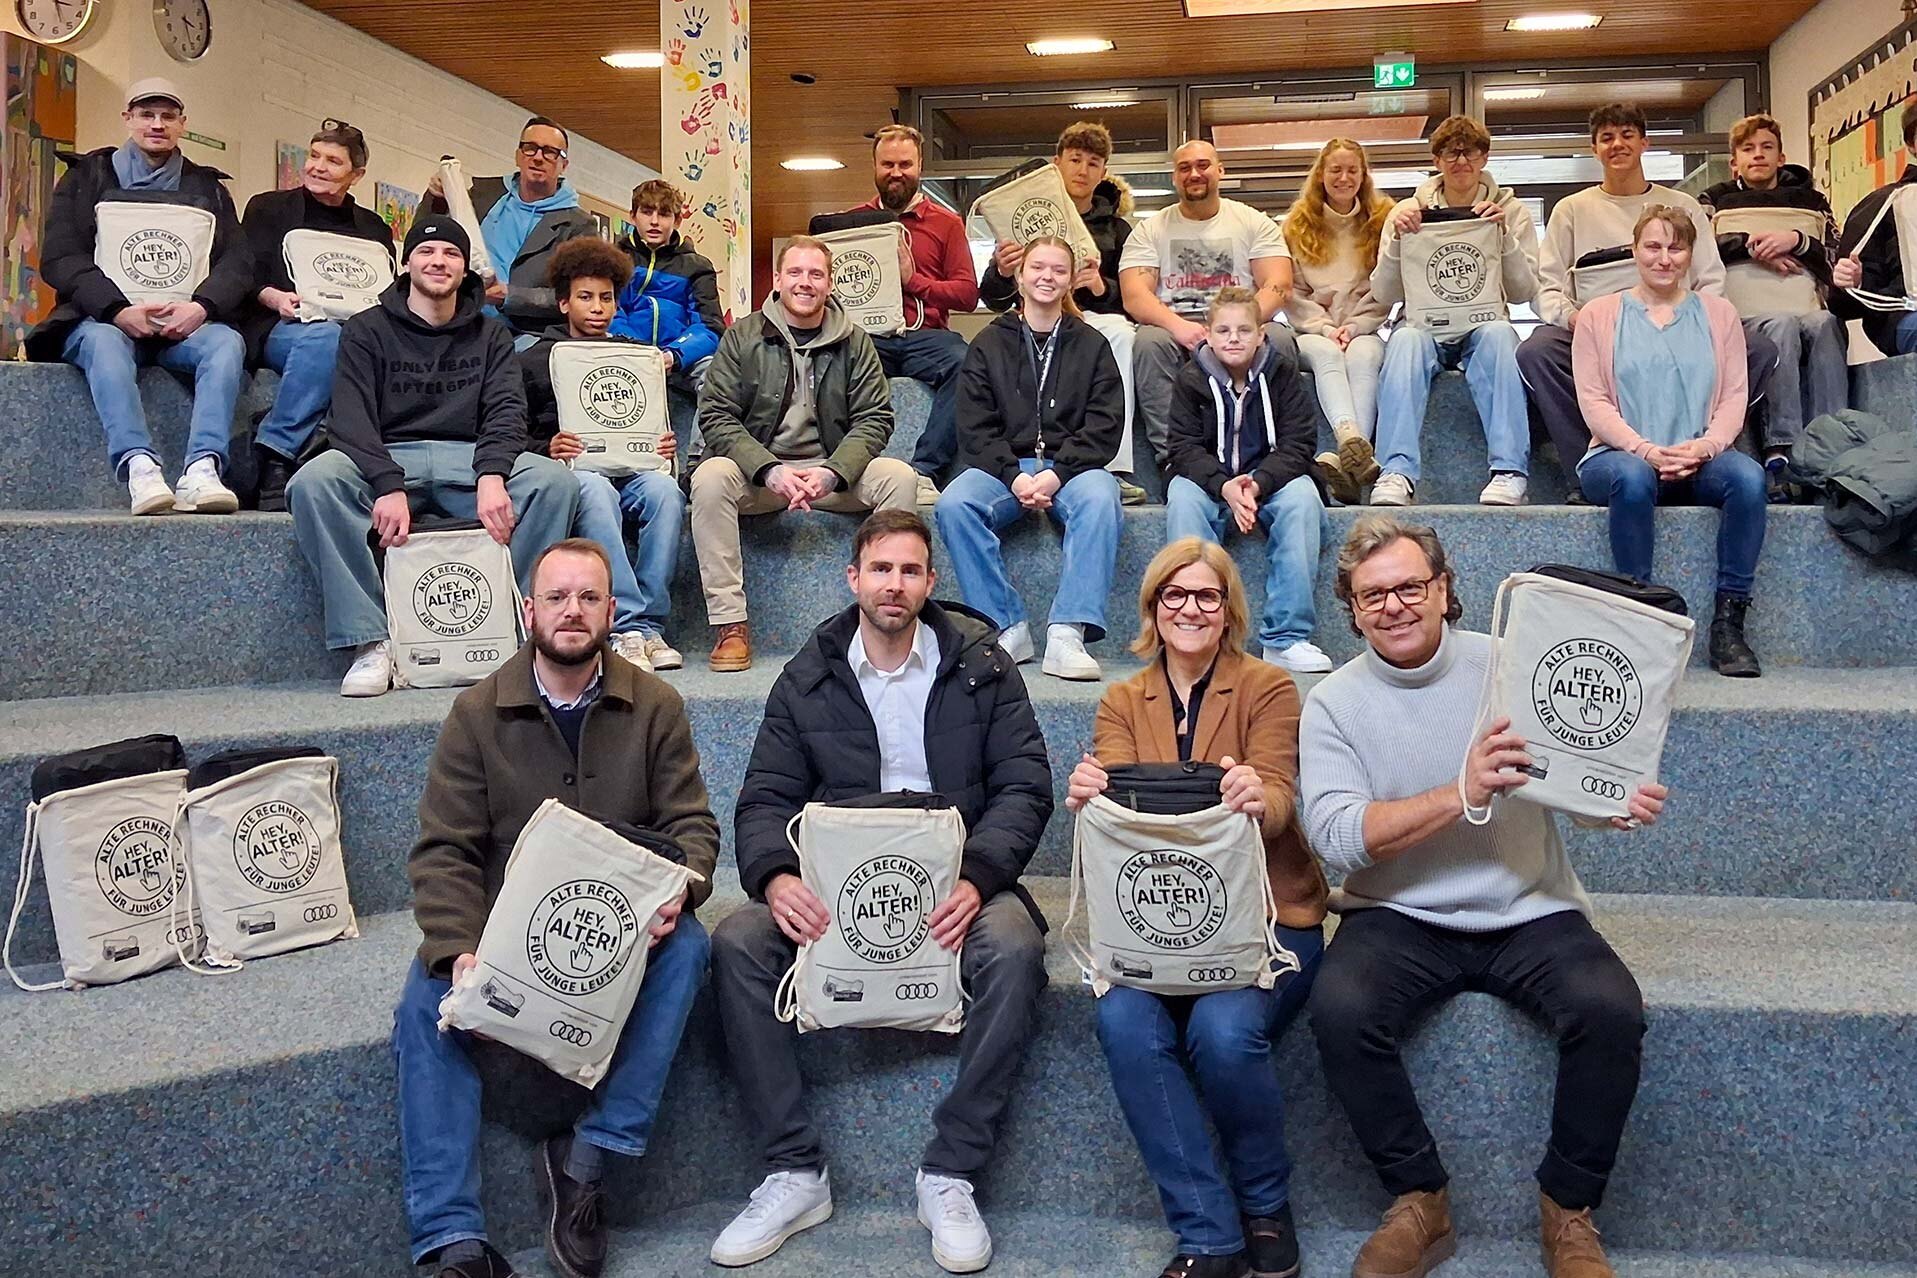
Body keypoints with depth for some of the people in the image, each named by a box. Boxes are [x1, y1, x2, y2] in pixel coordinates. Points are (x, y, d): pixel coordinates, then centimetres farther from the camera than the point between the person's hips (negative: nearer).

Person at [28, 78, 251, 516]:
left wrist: (202, 306, -16)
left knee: (228, 341, -31)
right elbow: (59, 258, 2)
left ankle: (202, 470, -46)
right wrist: (118, 310, -17)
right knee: (105, 342, -35)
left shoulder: (207, 187, 20)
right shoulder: (86, 177, 14)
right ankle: (139, 469, -51)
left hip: (184, 324, 1)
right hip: (104, 319, -1)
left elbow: (237, 262, 6)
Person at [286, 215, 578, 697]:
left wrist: (492, 476, -21)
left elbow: (505, 410, 1)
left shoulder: (490, 335, 16)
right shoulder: (367, 331, 9)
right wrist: (388, 485, -25)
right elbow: (350, 418, -5)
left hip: (469, 459, 1)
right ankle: (371, 643, -27)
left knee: (555, 480, -28)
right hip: (385, 460, -1)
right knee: (313, 481, -33)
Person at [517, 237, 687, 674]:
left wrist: (666, 447, -2)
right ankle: (627, 627, -43)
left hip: (634, 468, 2)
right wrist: (547, 449, -14)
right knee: (597, 491, -39)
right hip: (571, 470, -2)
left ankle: (647, 626, -33)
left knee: (665, 489, -34)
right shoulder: (534, 360, 15)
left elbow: (661, 422, 22)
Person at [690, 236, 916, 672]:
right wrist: (770, 470, -21)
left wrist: (831, 473, -19)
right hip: (758, 469, -1)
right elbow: (715, 416, -5)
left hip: (832, 471, 1)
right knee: (710, 477, -32)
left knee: (899, 476, -25)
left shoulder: (854, 342, 7)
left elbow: (875, 419, 0)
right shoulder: (742, 337, 3)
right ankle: (729, 623, -26)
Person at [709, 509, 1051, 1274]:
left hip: (956, 883, -1)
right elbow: (765, 800, 3)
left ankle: (948, 1176, -17)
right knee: (736, 942, -24)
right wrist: (776, 875, -21)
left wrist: (975, 879, -22)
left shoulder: (980, 664, 4)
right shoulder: (809, 678, 7)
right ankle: (794, 1173, -13)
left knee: (1013, 946, -33)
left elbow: (1025, 787, -3)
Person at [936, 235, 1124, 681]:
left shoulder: (1091, 344, 13)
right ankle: (1007, 628, -26)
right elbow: (975, 428, 3)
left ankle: (1067, 634, -39)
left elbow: (1104, 426, 2)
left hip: (1072, 465, -1)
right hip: (1003, 467, 1)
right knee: (953, 503, -30)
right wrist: (1014, 477, -14)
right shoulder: (989, 343, 13)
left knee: (1100, 499, -36)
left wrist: (1057, 475, -14)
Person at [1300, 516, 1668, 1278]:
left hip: (1530, 912, 1)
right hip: (1400, 920, 0)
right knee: (1339, 1008, -28)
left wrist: (1624, 799, -22)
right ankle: (1420, 1200, -4)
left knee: (1611, 1009, -26)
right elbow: (1336, 838, -14)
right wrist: (1464, 795, -27)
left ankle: (1569, 1209, -1)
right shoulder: (1334, 703, -1)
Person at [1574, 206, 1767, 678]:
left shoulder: (1718, 313, 17)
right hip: (1622, 455, -2)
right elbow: (1593, 401, 0)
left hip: (1700, 460, 2)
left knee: (1748, 475, -31)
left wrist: (1705, 446, -14)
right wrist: (1646, 449, -16)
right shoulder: (1600, 315, 10)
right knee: (1633, 478, -38)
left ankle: (1729, 624, -26)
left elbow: (1734, 396, 8)